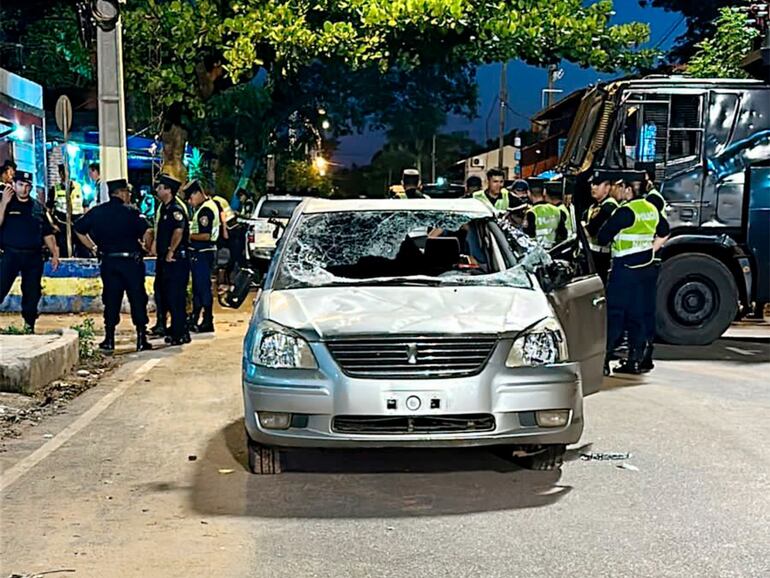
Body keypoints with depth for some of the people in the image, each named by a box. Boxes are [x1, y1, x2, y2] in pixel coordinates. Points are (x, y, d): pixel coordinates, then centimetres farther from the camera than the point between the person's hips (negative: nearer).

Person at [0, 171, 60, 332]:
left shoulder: (38, 208, 12)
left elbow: (47, 234, 15)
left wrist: (54, 254, 7)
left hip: (33, 257, 3)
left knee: (32, 295, 8)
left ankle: (29, 327, 20)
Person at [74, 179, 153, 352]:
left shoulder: (96, 211, 6)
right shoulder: (132, 212, -8)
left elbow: (78, 229, 11)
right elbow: (147, 231, -21)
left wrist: (93, 248, 14)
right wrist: (144, 246, -4)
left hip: (108, 262, 4)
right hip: (131, 261, -4)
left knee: (111, 300, 10)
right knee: (137, 299, 4)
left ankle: (109, 340, 11)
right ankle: (141, 339, 4)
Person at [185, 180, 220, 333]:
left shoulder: (205, 210, -18)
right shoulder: (210, 203, 13)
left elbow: (206, 236, -24)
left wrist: (189, 236, -12)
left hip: (203, 253, -10)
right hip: (198, 253, 10)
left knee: (203, 287, -5)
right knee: (197, 287, 17)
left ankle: (208, 322, 1)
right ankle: (194, 318, 26)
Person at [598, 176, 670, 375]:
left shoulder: (625, 211, -16)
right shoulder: (652, 209, 9)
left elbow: (602, 237, -14)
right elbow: (664, 231, 27)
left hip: (625, 268, -7)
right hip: (646, 267, 7)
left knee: (614, 313, -5)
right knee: (638, 314, 10)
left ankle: (603, 360, -7)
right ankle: (635, 360, 14)